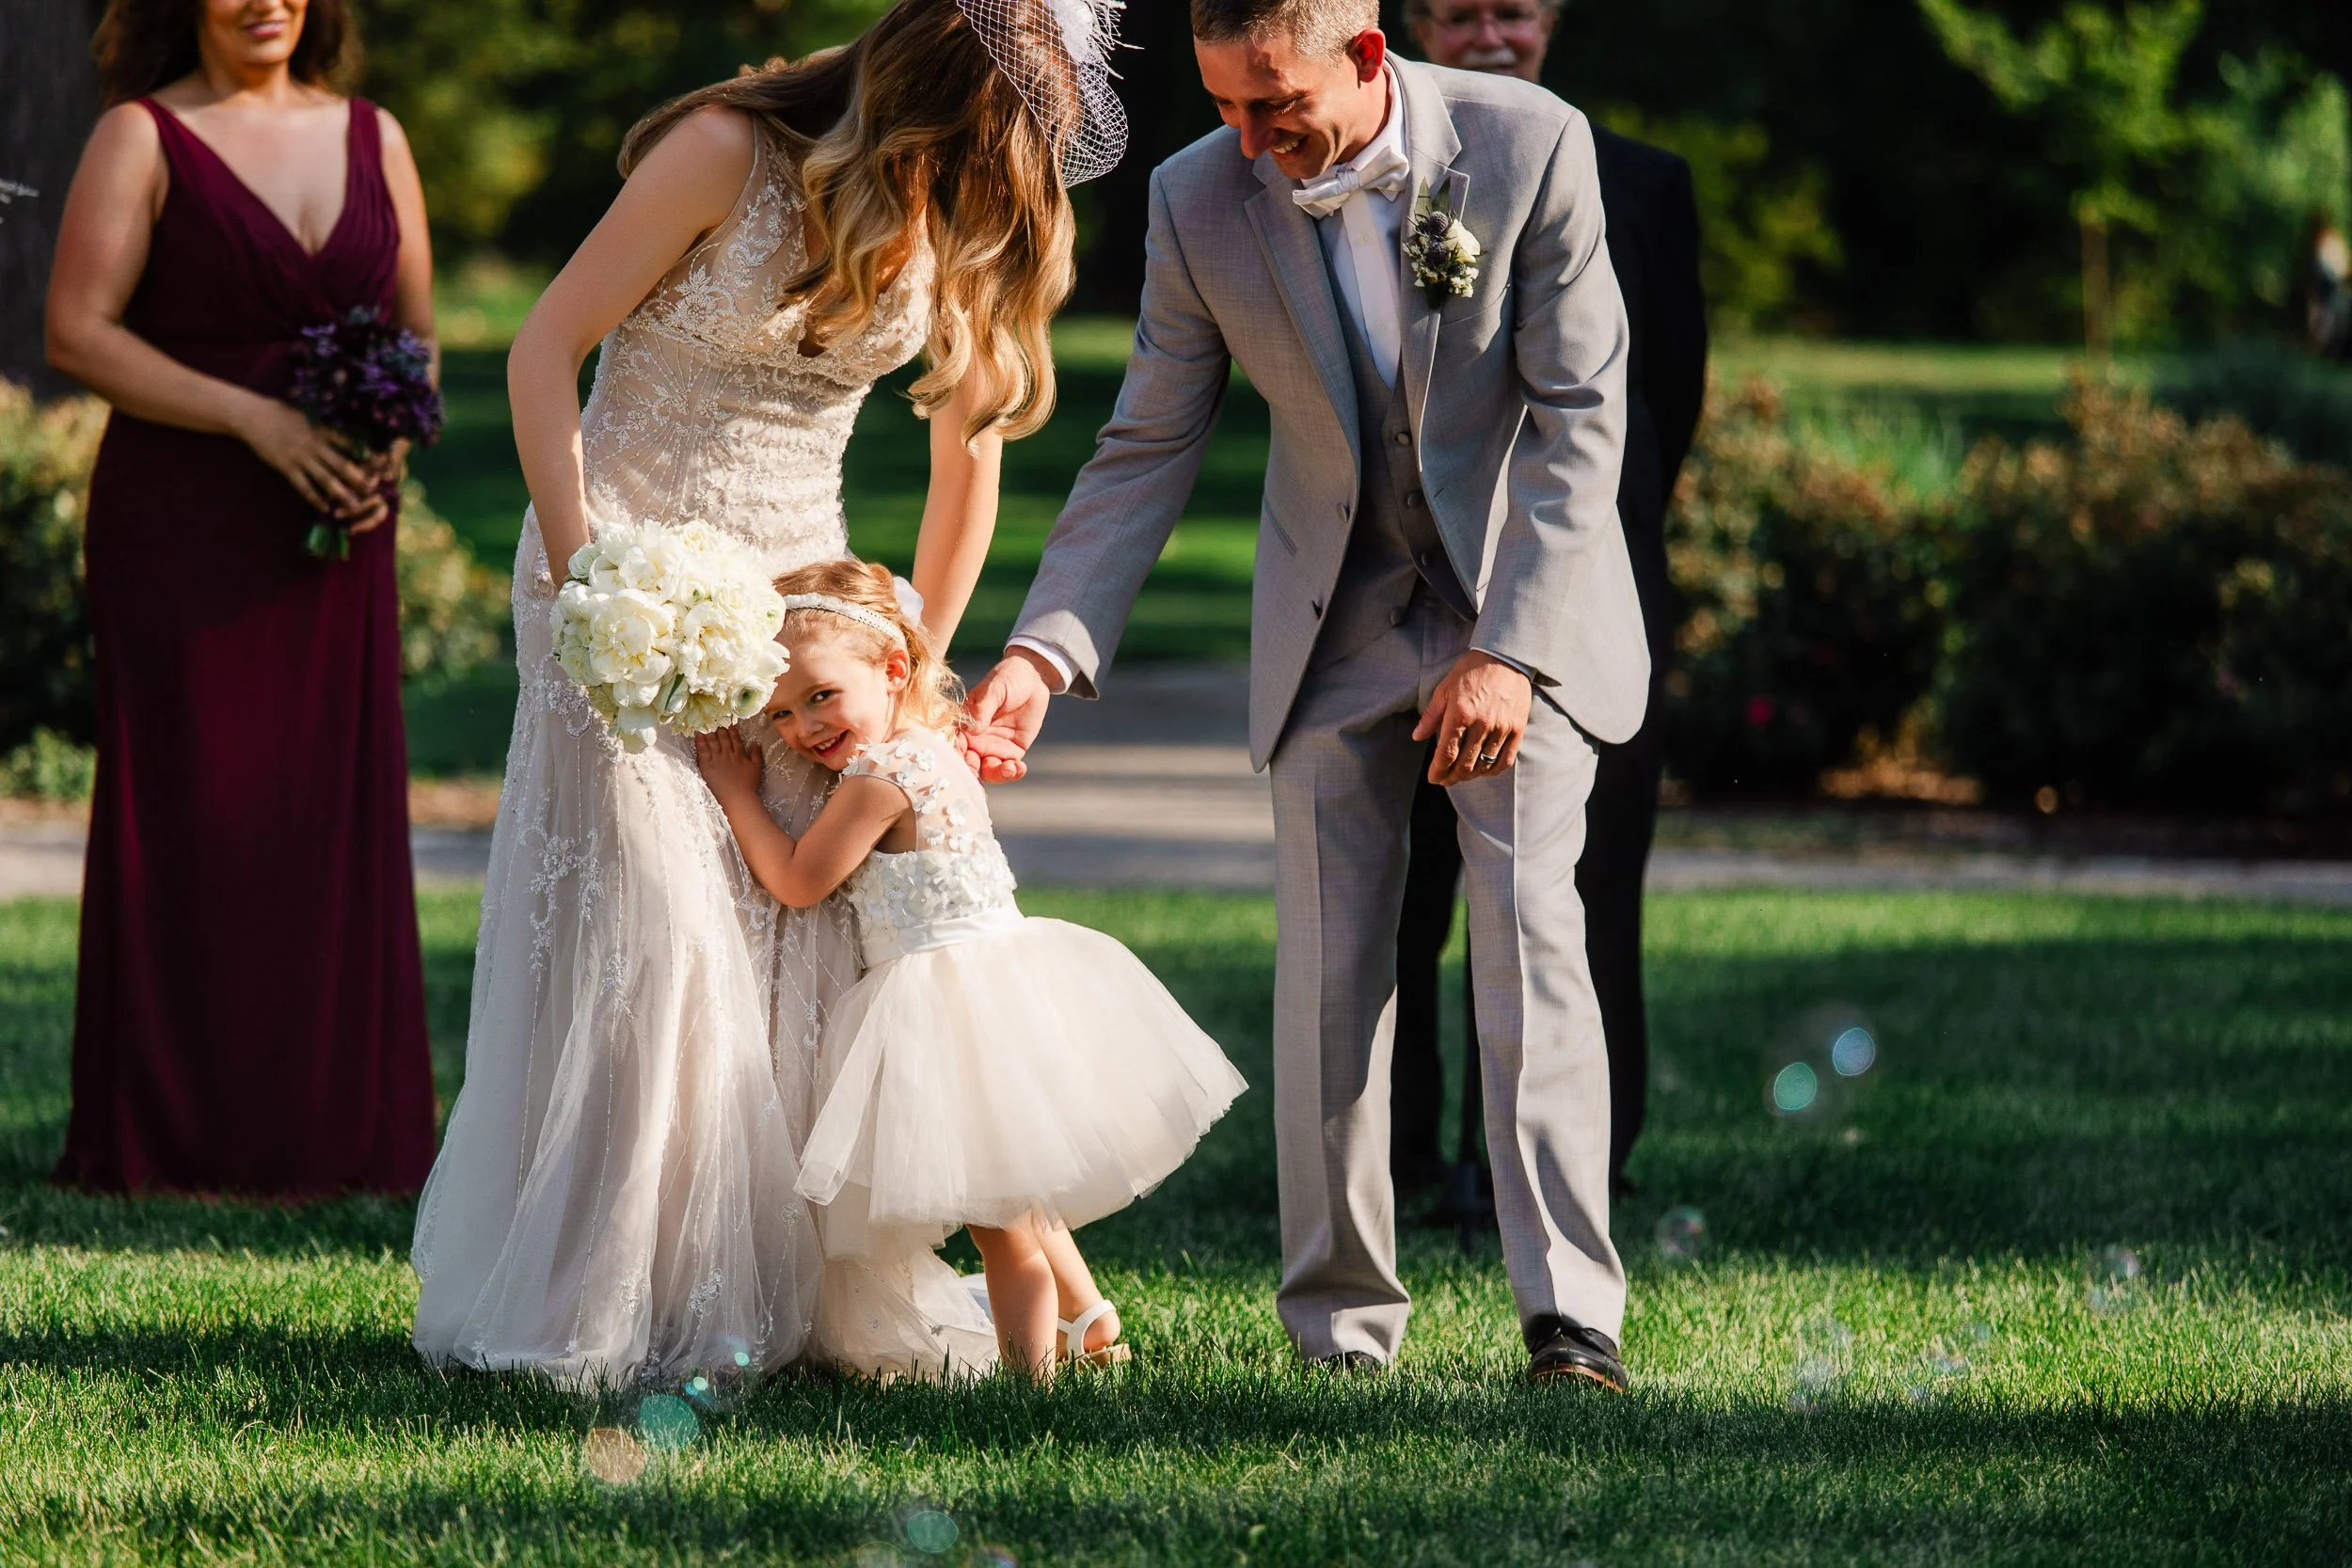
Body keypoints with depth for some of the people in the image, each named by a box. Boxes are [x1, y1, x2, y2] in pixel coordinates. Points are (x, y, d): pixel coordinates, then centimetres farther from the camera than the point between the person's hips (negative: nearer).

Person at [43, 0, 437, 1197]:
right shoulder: (144, 138, -2)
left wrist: (390, 444, -4)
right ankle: (169, 1140, 1)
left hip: (334, 532, 4)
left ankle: (328, 1131, 10)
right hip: (180, 530, -4)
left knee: (334, 815, 3)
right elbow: (77, 334, -9)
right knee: (187, 816, -3)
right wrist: (257, 419, -16)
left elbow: (415, 329, 17)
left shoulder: (371, 139, 12)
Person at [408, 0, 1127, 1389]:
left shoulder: (975, 222, -3)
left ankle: (786, 1293, 7)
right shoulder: (731, 154, -18)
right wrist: (585, 584, -17)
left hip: (797, 582, 5)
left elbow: (970, 463, 7)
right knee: (649, 930, -10)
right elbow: (546, 354, -13)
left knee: (810, 937, -1)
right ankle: (593, 1308, -3)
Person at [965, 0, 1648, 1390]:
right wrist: (1048, 649, -15)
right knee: (1329, 968, -1)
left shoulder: (1531, 145, -19)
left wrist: (1509, 652, -22)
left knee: (1530, 932, -14)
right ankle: (1345, 1321, 7)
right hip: (1337, 623, 3)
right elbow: (1149, 450, -4)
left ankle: (1572, 1312, -14)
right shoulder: (1199, 199, -12)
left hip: (1522, 603, -3)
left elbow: (1579, 417, -16)